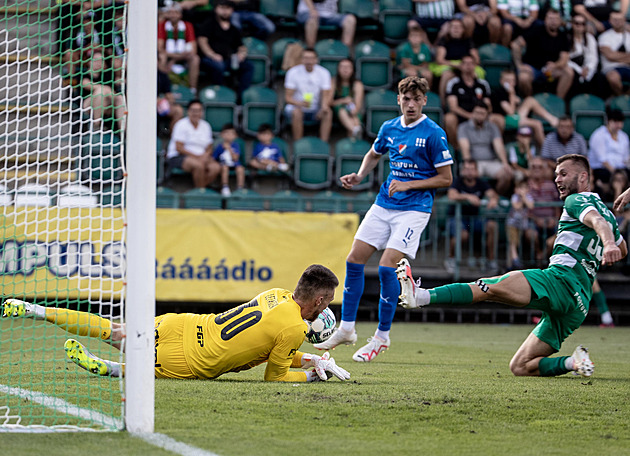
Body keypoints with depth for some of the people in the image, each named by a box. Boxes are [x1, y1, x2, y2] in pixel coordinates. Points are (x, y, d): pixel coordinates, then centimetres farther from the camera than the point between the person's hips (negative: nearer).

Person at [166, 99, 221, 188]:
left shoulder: (206, 126, 12)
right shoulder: (181, 125, -6)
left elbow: (209, 148, 13)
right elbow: (178, 148, -12)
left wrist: (205, 156, -11)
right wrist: (196, 157, -18)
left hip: (200, 157, 6)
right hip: (178, 157, -6)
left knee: (216, 167, -24)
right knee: (199, 165, -36)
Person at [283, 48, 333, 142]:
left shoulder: (324, 73, -5)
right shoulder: (293, 72, -10)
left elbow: (326, 95, -9)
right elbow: (288, 97, -12)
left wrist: (324, 105, -34)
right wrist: (300, 103, -34)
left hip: (315, 110, 2)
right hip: (297, 107, -2)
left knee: (328, 113, -29)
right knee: (296, 112, -36)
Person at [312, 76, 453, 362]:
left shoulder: (434, 134, -10)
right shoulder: (389, 128, 8)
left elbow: (446, 179, -8)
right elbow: (373, 155, 28)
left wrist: (409, 184, -15)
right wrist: (359, 176, 10)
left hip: (414, 208, -6)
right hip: (383, 205, 6)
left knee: (387, 266, -17)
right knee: (354, 260, 0)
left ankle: (382, 336, -3)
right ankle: (346, 329, 11)